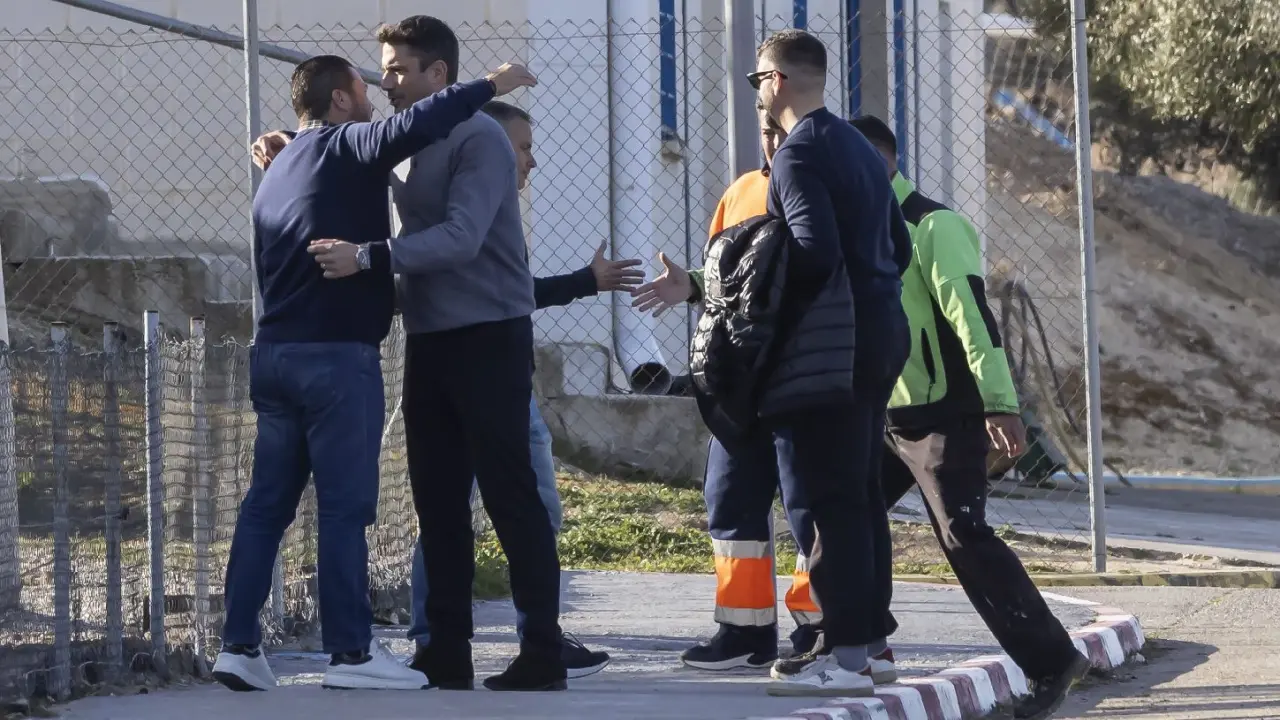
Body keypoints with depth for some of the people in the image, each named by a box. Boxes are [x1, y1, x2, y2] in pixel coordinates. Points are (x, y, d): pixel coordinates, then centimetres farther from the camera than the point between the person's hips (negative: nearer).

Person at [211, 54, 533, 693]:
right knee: (345, 505, -5)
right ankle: (350, 652, -5)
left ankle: (240, 644, 4)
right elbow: (411, 129, -22)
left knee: (267, 502, 8)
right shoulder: (345, 148, -4)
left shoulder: (276, 174, 21)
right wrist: (488, 87, -14)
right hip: (337, 354, -8)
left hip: (273, 352, 8)